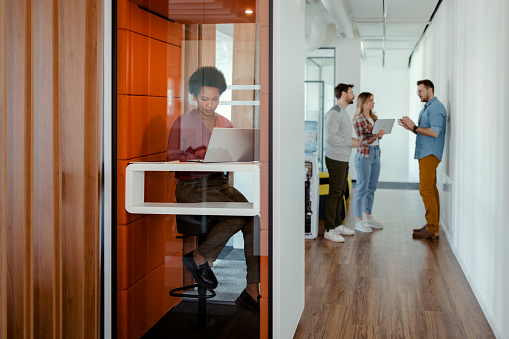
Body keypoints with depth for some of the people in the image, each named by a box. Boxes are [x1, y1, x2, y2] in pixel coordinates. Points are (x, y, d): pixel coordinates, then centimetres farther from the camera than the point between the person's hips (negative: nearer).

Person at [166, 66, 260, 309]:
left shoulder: (225, 124, 15)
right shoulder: (183, 123, -1)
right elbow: (172, 160, -4)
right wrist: (199, 156, -20)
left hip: (219, 182, 5)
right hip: (191, 186, -5)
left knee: (255, 217, -20)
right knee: (238, 215, -28)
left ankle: (252, 288, -16)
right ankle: (199, 259, -6)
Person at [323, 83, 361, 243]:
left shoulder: (343, 112, 18)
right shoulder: (334, 113, -15)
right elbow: (330, 136, -23)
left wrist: (352, 139, 9)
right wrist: (350, 143, -15)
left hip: (343, 159, 10)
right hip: (335, 159, -10)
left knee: (341, 192, 14)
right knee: (334, 193, -7)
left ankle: (337, 224, 23)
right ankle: (329, 230, -2)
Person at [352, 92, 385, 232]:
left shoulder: (373, 117, 12)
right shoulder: (359, 120, -12)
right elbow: (363, 141, -16)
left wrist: (380, 134, 0)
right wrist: (377, 135, -28)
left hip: (375, 155, 8)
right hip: (364, 155, -8)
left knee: (372, 188, 13)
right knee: (362, 188, -2)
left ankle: (368, 217, 23)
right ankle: (359, 220, 4)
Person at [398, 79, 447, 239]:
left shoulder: (436, 108, -12)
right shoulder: (427, 107, 21)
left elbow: (434, 132, -21)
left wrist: (415, 127, -15)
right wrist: (411, 127, 8)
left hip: (430, 154, -10)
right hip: (425, 154, 10)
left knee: (426, 189, -12)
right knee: (431, 189, 11)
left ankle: (432, 229, -10)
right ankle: (432, 225, 16)